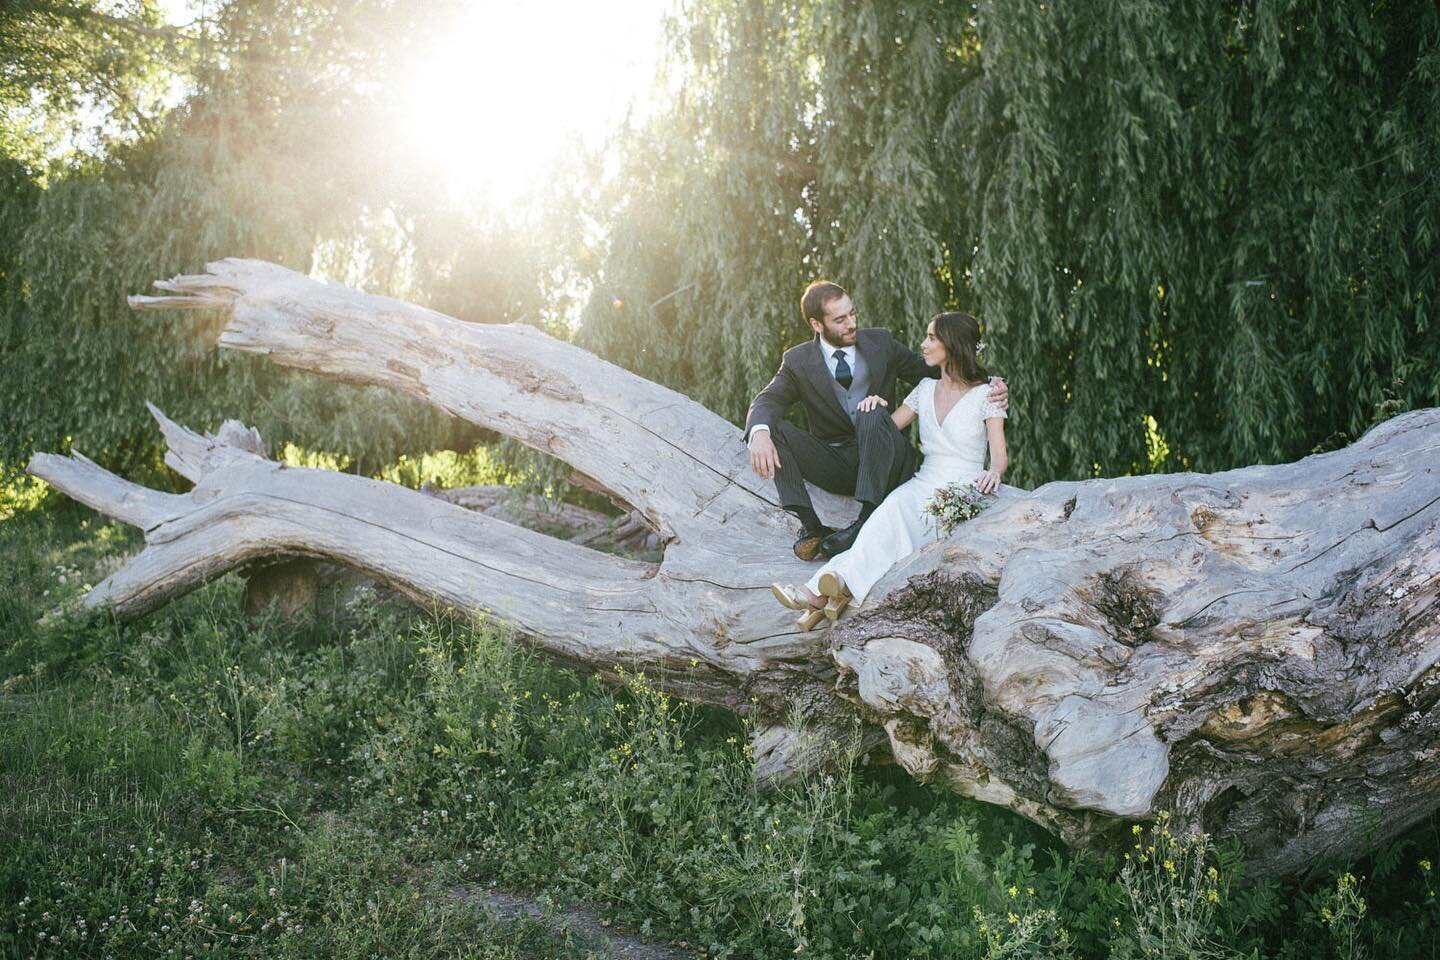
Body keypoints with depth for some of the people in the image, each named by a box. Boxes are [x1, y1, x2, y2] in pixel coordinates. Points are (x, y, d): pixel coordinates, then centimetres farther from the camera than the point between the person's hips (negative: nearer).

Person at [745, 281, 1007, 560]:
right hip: (835, 467, 1)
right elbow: (768, 400, -12)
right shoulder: (798, 361, 2)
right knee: (771, 428, -21)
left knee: (872, 414, -32)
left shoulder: (880, 342, 5)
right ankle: (810, 524, -28)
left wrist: (989, 383, -8)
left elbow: (932, 372, 9)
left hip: (884, 463, -1)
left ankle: (868, 520, -34)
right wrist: (759, 433, -37)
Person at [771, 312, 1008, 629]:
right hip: (925, 483, 5)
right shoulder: (926, 389, 18)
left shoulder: (985, 395, 1)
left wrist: (993, 472, -30)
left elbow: (1000, 454, -6)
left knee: (898, 509, -35)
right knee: (896, 505, -32)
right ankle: (835, 588, -53)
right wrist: (876, 406, 1)